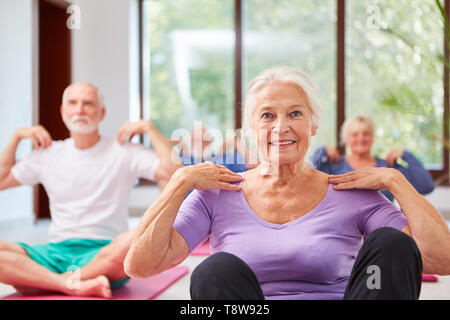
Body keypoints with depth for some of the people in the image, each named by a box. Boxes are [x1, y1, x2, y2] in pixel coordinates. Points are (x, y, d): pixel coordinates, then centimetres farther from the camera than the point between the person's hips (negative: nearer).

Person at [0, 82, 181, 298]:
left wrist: (149, 128, -3)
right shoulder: (47, 154, 16)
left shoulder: (123, 153, 4)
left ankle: (68, 280, -23)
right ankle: (77, 286, -32)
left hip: (105, 252, -3)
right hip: (56, 251, 3)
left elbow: (174, 172, -9)